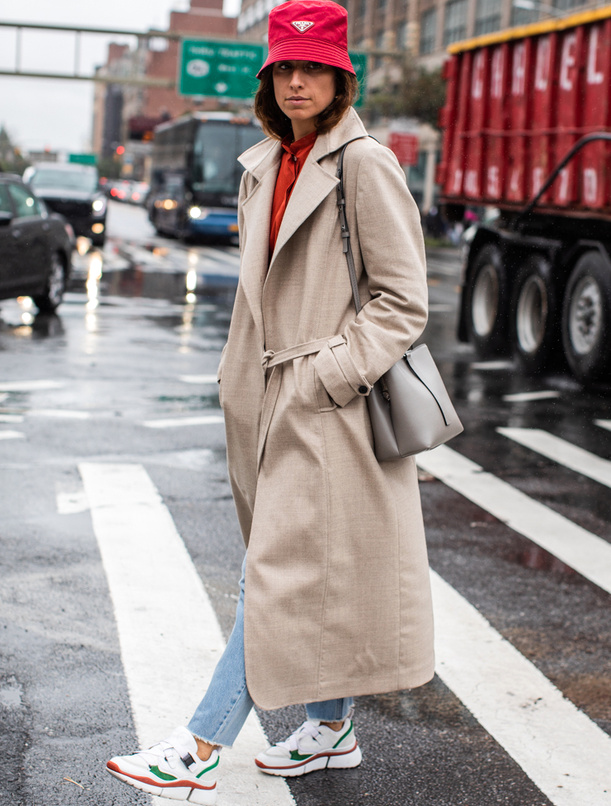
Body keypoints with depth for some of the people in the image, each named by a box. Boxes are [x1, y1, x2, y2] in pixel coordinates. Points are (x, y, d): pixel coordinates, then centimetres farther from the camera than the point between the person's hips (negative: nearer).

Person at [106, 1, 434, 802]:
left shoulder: (365, 165, -9)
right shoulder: (263, 169, 13)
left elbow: (403, 300, -11)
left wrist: (326, 376, -15)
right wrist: (244, 384, 15)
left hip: (331, 410, -8)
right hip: (274, 400, 8)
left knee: (282, 572, -5)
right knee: (303, 572, 14)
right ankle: (333, 729, 28)